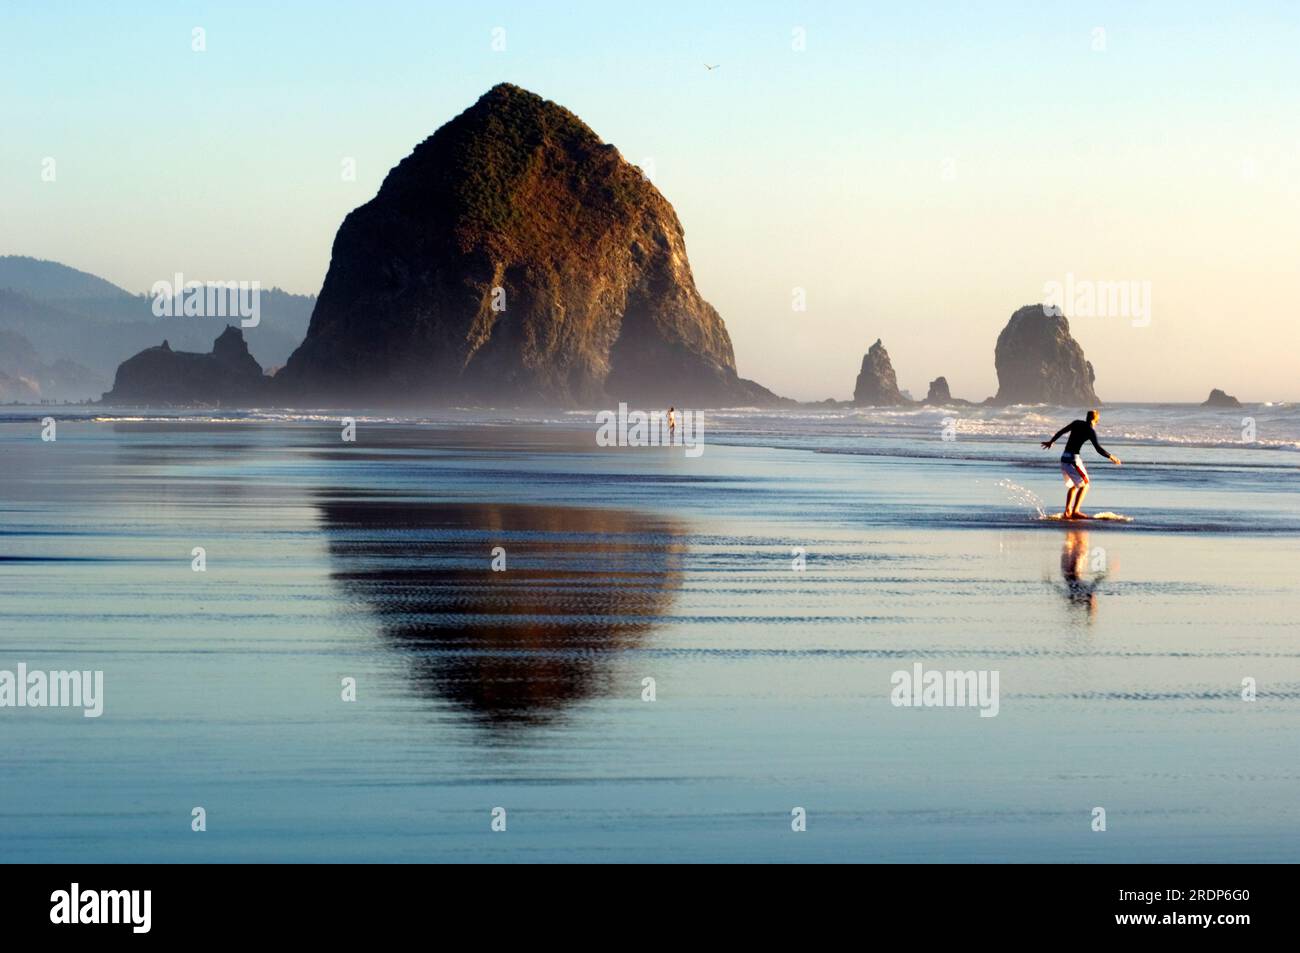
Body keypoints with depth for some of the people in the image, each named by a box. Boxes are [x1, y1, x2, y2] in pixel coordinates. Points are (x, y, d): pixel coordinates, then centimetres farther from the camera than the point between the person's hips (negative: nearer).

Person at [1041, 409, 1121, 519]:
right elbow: (1098, 448, -16)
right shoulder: (1090, 431, -7)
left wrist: (1051, 442, 34)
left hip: (1064, 457, 7)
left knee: (1073, 486, 20)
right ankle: (1076, 511, -15)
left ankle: (1067, 512, 15)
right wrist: (1110, 457, -7)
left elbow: (1061, 432, 20)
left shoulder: (1076, 423, 11)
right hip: (1073, 459, -7)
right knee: (1084, 485, -3)